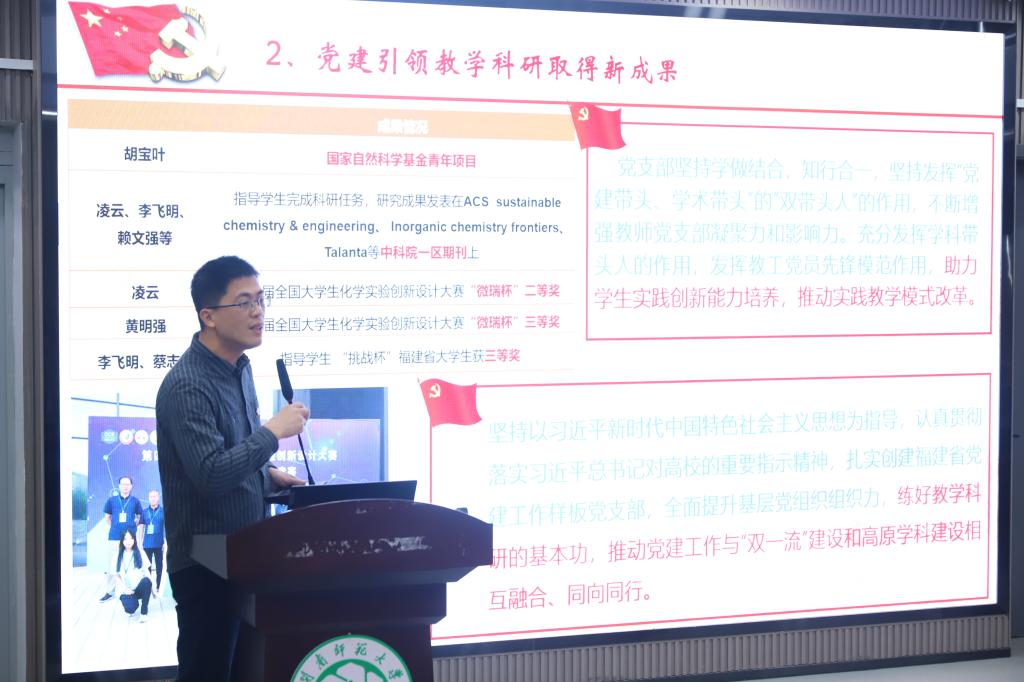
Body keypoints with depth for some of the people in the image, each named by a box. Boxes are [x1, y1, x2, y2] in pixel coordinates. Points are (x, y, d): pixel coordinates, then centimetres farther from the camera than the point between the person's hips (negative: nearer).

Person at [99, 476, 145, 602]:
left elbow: (139, 517, 17)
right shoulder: (112, 500, 3)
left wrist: (133, 525, 5)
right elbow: (107, 517, 14)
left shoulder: (135, 501, 3)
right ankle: (109, 591, 11)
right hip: (114, 537, 0)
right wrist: (115, 527, 7)